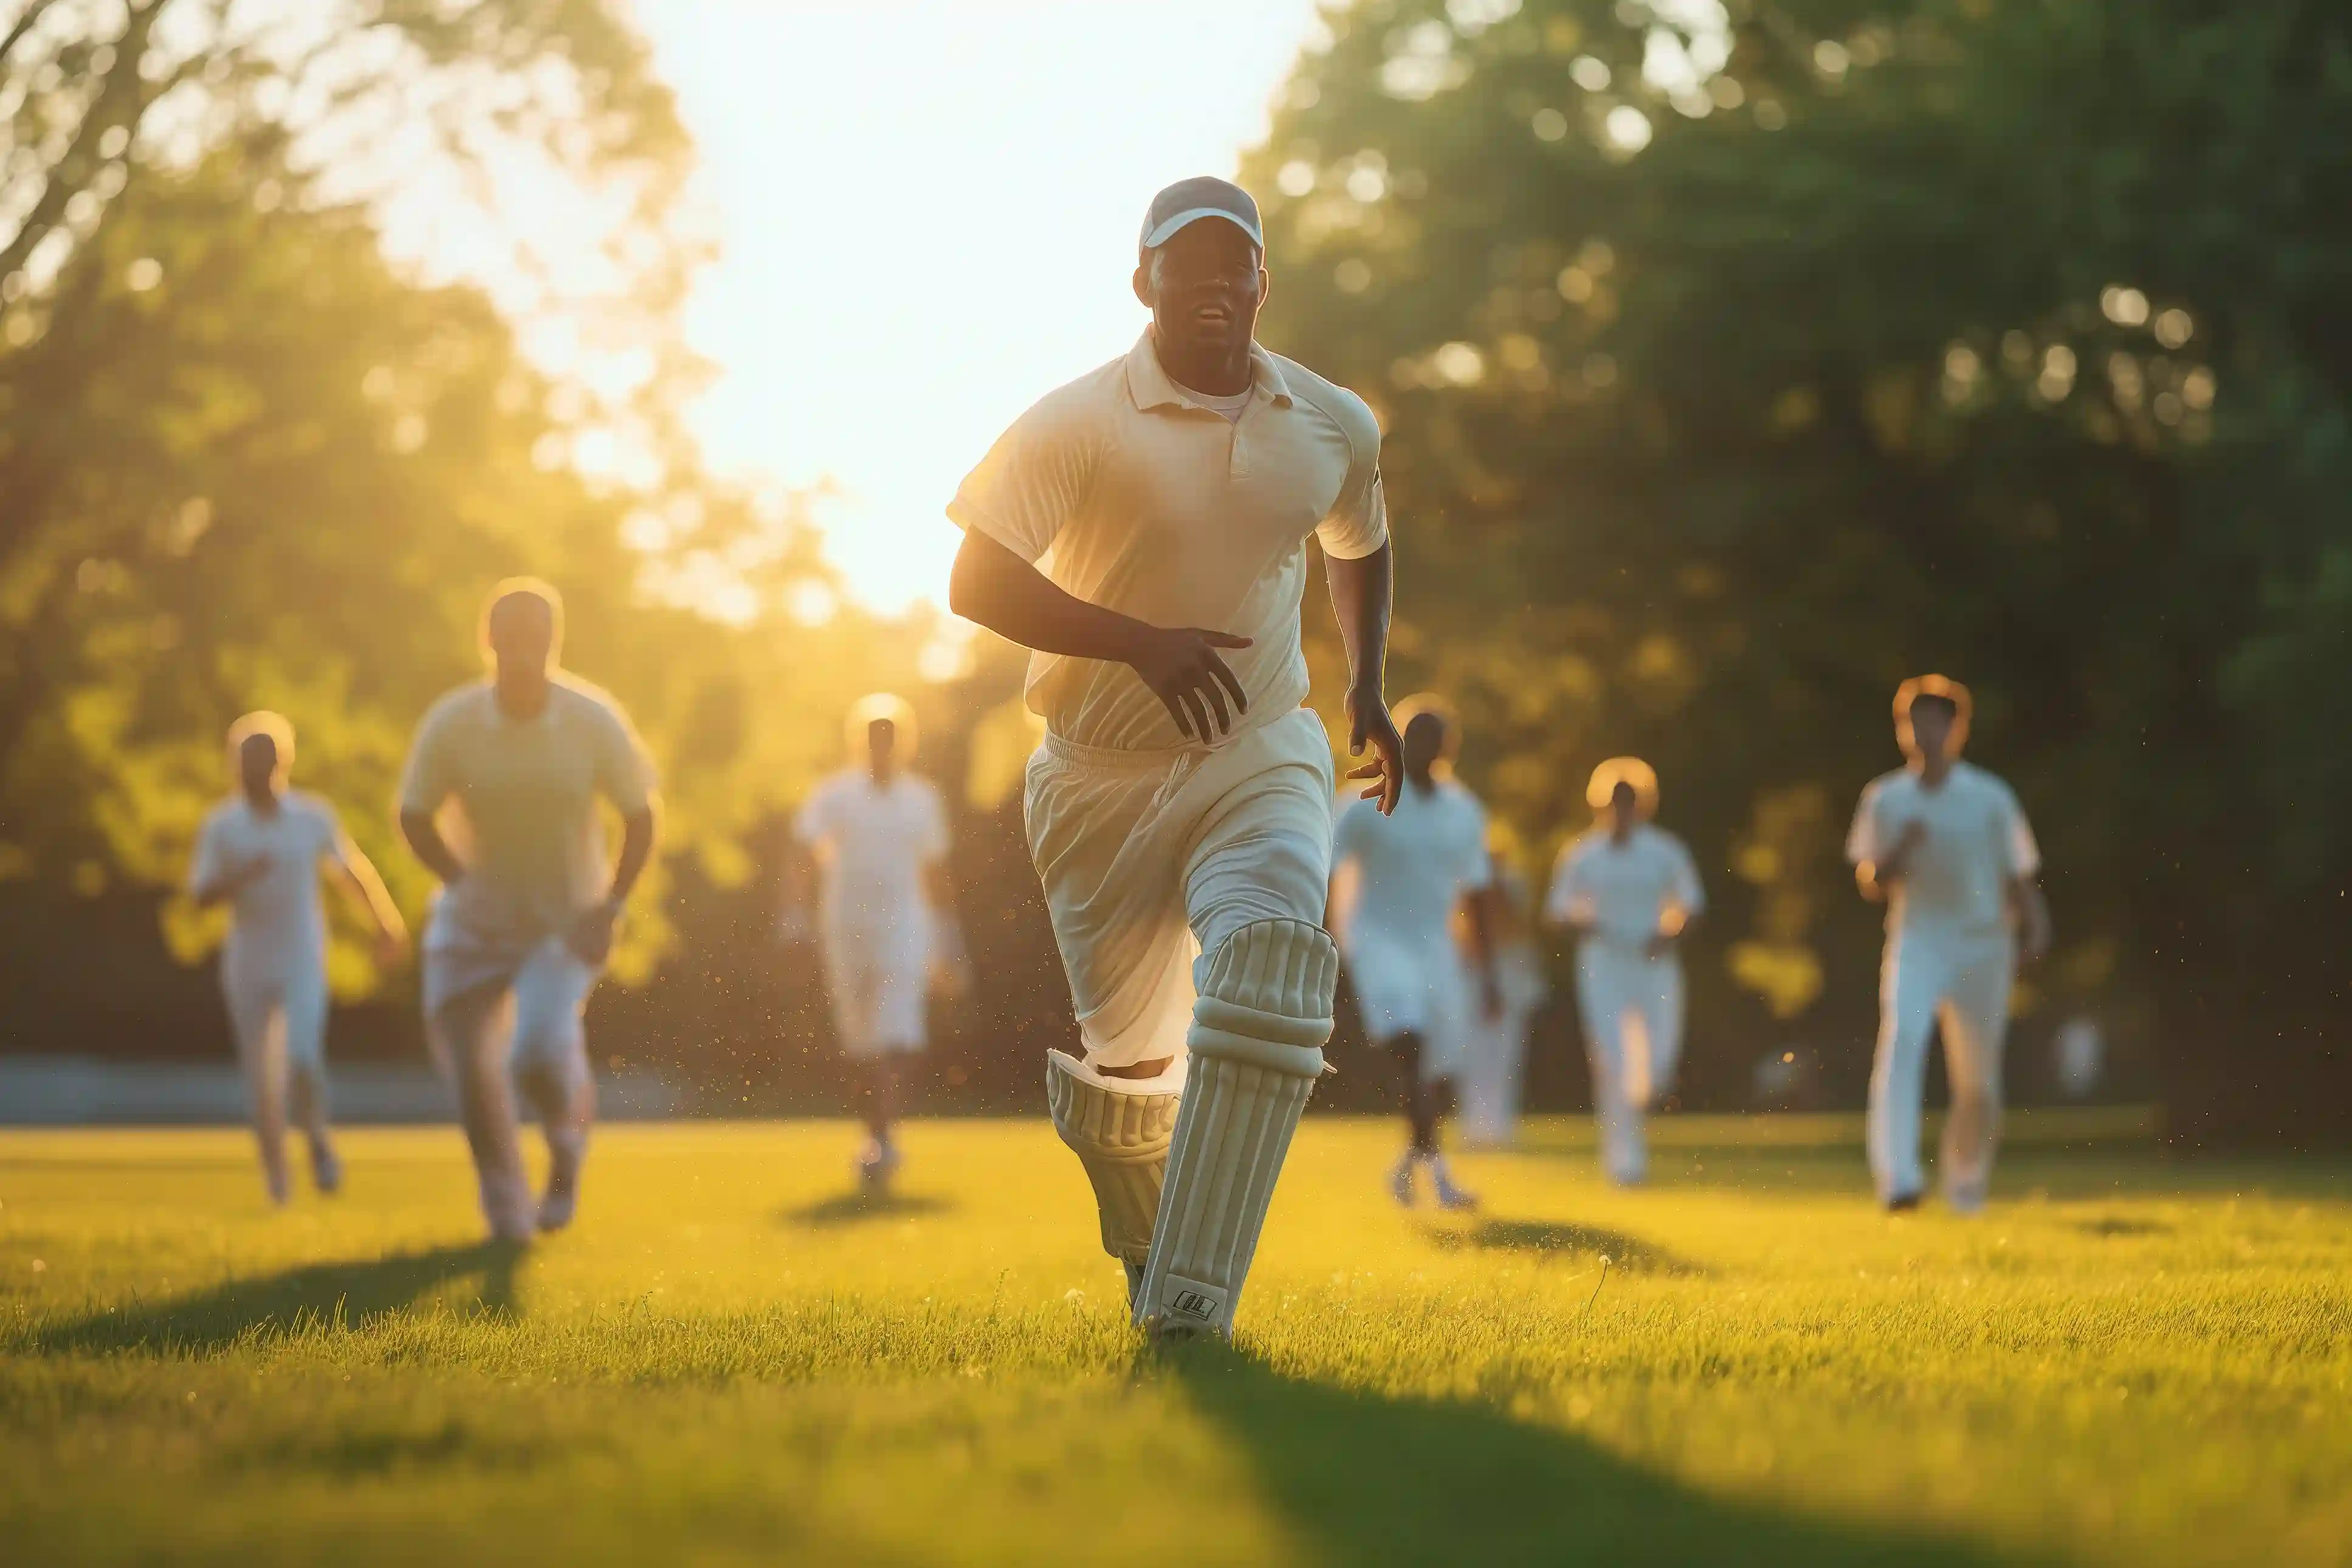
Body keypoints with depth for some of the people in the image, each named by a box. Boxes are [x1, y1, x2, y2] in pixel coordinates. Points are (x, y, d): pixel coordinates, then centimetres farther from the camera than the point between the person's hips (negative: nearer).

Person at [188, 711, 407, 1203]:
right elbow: (201, 895, -7)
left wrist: (386, 924, 18)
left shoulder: (313, 817, -2)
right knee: (262, 1076, 3)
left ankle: (318, 1139, 7)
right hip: (248, 966, 1)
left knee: (302, 1061, -19)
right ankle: (276, 1175, 18)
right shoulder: (221, 826, -3)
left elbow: (354, 869, 11)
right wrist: (241, 877, -25)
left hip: (302, 963, -1)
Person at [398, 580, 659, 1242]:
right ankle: (505, 1207, 17)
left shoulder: (593, 721, -14)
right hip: (479, 919, 2)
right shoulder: (451, 723, -15)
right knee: (473, 1068, -4)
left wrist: (610, 907, -12)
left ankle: (568, 1149, 13)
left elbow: (639, 816, -3)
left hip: (571, 919, -2)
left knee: (541, 1049, -20)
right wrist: (464, 884, -16)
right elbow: (415, 817, -3)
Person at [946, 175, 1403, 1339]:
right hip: (1102, 775, -1)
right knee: (1130, 1067, 5)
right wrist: (1144, 643, -25)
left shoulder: (1336, 428, 4)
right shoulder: (1080, 423, -10)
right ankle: (1147, 1252, 40)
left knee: (1271, 969, -27)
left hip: (1263, 759, 2)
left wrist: (1367, 683, 12)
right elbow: (977, 584, -16)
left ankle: (1189, 1304, -26)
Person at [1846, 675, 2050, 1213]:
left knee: (1978, 1080, 5)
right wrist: (1895, 857, -13)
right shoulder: (1884, 799, 6)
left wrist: (2033, 927, -11)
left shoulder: (1991, 798, 4)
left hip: (1982, 947, 1)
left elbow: (2019, 875, 6)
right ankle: (1898, 1180, -35)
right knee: (1900, 1044, -25)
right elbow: (1868, 883, 8)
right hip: (1914, 943, -1)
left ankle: (1966, 1187, 26)